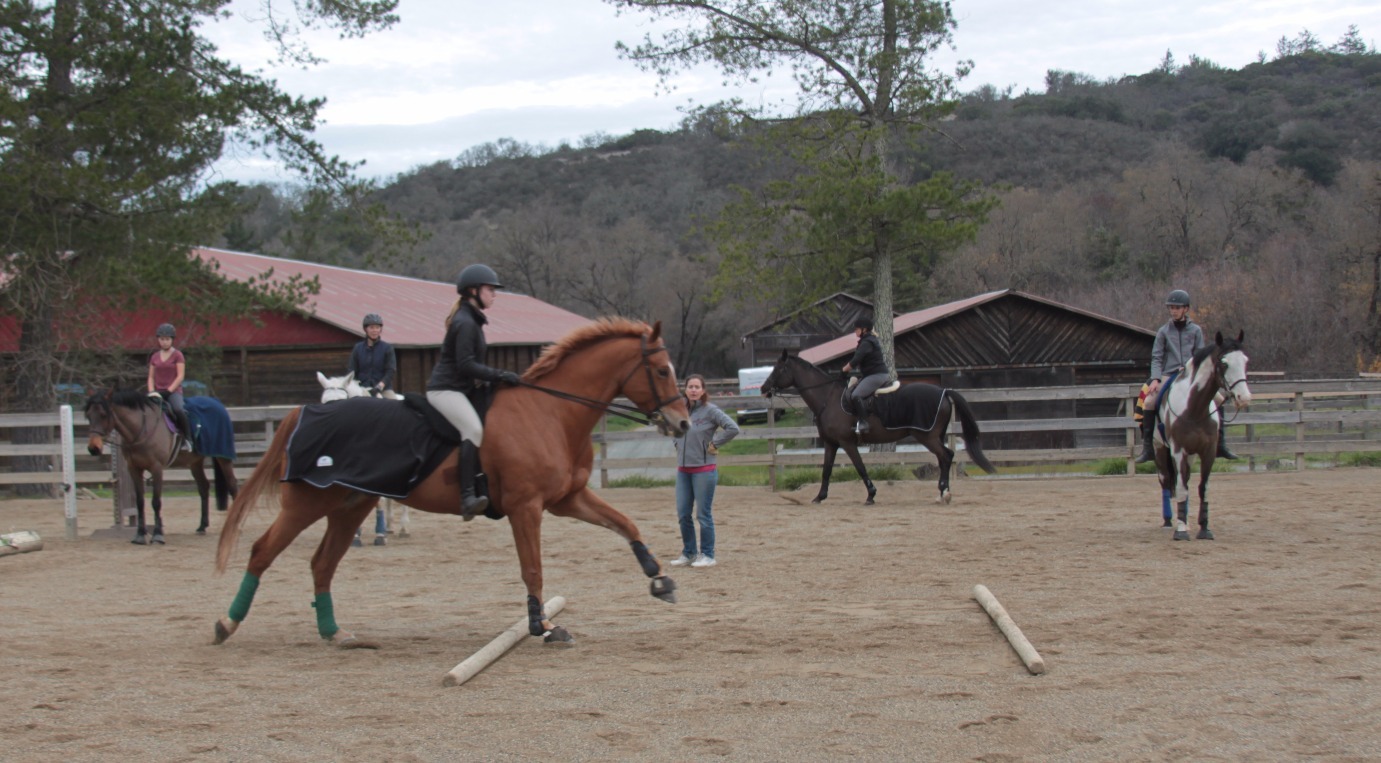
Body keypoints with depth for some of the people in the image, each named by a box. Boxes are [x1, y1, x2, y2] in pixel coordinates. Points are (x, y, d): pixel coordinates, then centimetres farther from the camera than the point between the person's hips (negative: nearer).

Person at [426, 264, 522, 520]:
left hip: (461, 389, 11)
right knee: (474, 429, -28)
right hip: (445, 390, -11)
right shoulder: (465, 323, -15)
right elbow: (466, 365, -22)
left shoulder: (472, 321, 16)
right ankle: (467, 497, -37)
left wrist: (497, 378, 15)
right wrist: (500, 375, -22)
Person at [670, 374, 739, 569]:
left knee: (703, 514, 0)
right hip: (682, 470, 6)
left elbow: (733, 429, -16)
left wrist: (713, 444, -12)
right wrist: (678, 445, 12)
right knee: (682, 514, 9)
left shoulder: (710, 410, -10)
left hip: (704, 470, -6)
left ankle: (707, 555, 10)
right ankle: (688, 553, 21)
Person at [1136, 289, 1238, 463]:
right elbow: (1156, 357, 1)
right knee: (1149, 402, -24)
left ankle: (1220, 445, -2)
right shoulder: (1164, 332, 5)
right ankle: (1147, 447, -16)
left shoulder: (1195, 330, 8)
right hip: (1169, 376, -1)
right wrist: (1155, 379, -14)